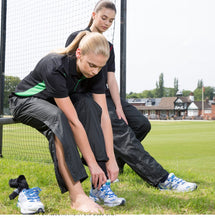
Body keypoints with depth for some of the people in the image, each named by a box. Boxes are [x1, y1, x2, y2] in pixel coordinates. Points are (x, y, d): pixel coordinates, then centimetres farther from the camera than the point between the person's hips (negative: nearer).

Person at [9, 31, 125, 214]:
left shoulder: (95, 72, -18)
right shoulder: (55, 67, -36)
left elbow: (104, 116, -18)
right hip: (25, 101, -6)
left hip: (57, 102, 6)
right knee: (58, 117, -38)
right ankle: (77, 196, -39)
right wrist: (92, 164, -34)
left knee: (89, 105, -25)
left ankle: (100, 186, -26)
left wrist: (111, 160, -22)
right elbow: (74, 122, -37)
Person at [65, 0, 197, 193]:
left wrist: (118, 107, -4)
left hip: (104, 95, 7)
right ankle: (161, 179, -32)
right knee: (121, 131, -24)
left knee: (142, 124, -9)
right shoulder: (77, 38, 1)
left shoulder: (108, 47, 18)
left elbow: (110, 79, 9)